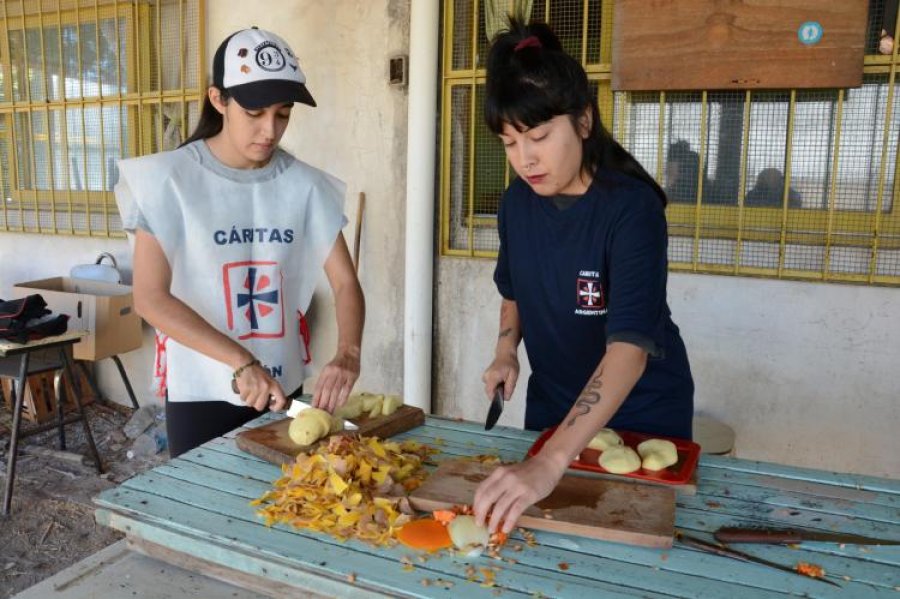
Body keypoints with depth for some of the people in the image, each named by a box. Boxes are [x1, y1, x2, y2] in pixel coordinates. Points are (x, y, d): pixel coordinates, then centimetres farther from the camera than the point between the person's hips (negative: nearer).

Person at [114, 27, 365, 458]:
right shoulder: (170, 179, -11)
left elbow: (345, 282, -3)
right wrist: (243, 362, -25)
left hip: (285, 390, 3)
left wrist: (348, 354, -22)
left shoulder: (304, 184, -3)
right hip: (201, 394, -3)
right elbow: (150, 298, -16)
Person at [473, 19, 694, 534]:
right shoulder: (518, 200, -7)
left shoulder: (631, 207, -26)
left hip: (641, 416, -5)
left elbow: (629, 348, -37)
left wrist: (551, 462, -47)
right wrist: (507, 350, -9)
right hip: (551, 406, 5)